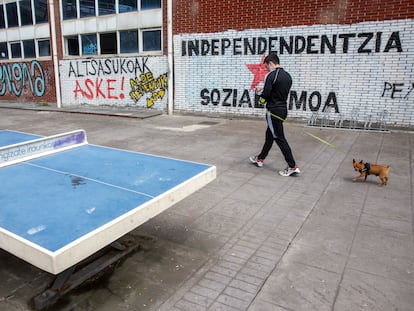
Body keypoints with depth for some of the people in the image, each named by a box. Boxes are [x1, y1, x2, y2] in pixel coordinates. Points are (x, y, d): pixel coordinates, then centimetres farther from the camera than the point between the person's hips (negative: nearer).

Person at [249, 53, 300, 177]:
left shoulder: (271, 75, -16)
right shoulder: (287, 76, 10)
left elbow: (266, 95, -18)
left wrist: (261, 95, 5)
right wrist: (263, 90, 15)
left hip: (273, 110, -9)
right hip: (283, 109, 9)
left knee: (279, 138, -4)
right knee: (270, 134, 19)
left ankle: (292, 167, -2)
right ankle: (260, 158, 34)